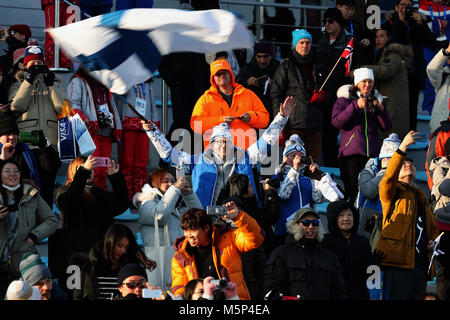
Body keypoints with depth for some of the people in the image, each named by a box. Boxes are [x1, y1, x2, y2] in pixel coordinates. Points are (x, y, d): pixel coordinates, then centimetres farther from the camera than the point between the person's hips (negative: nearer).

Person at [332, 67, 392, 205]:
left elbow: (386, 127, 13)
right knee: (352, 192, -9)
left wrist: (381, 110, -5)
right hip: (351, 152, -3)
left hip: (373, 152, 3)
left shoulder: (376, 99, 19)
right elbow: (336, 122, -7)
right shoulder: (345, 98, 9)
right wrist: (356, 106, -13)